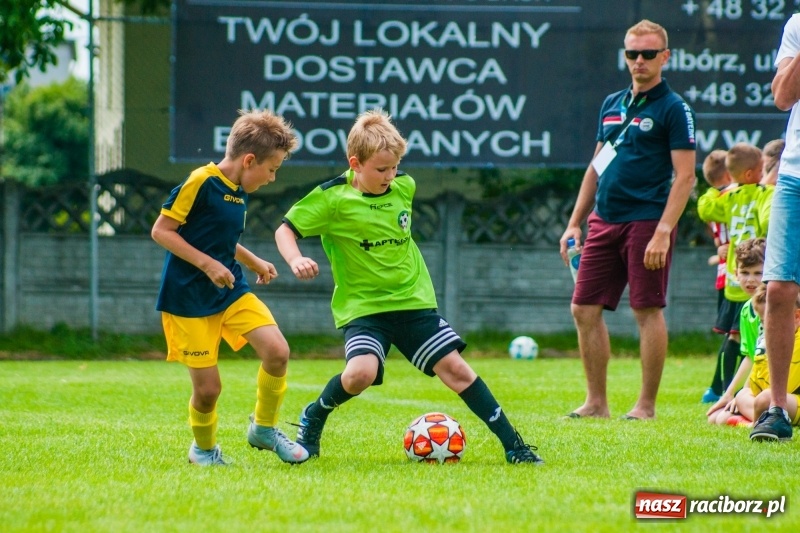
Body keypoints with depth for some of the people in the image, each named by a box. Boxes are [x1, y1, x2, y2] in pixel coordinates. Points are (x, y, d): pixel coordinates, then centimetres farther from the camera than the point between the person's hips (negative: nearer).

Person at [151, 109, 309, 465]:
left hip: (231, 291, 7)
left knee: (277, 351, -14)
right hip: (189, 299, -7)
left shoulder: (239, 193, 10)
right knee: (207, 388, -5)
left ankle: (264, 429, 8)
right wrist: (208, 264, -21)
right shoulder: (201, 183, -16)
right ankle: (204, 448, 26)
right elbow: (161, 231, -16)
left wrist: (254, 262, 14)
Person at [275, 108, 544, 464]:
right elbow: (285, 230, -7)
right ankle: (312, 419, 2)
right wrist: (295, 260, -23)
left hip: (414, 301, 4)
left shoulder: (404, 186, 2)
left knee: (454, 367, -3)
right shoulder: (333, 198, -12)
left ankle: (512, 444, 2)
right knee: (361, 372, -27)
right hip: (363, 306, -4)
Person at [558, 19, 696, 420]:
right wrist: (574, 223, 16)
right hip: (604, 221, 7)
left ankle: (646, 405, 4)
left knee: (648, 311, -3)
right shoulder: (612, 105, 16)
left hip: (646, 221, -7)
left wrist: (663, 232, -19)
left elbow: (685, 177, -10)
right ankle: (596, 402, 12)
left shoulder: (673, 109, -5)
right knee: (584, 308, 4)